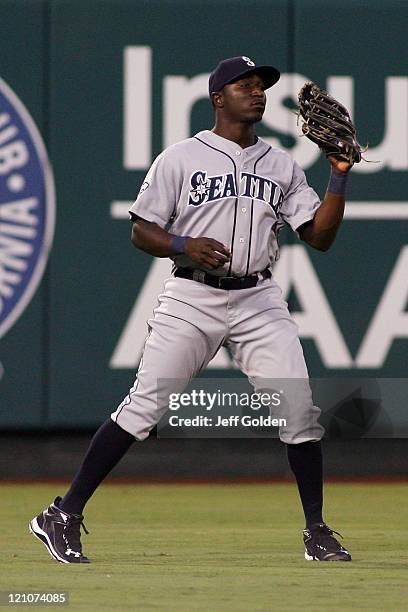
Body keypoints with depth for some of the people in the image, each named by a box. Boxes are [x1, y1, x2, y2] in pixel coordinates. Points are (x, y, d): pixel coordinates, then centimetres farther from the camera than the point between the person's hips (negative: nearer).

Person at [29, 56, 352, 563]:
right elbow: (140, 232, 3)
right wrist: (184, 246, -16)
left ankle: (316, 532, 5)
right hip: (191, 297, -3)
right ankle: (64, 515, -5)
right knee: (143, 407, -10)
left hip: (258, 302, 3)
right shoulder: (180, 159, 3)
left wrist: (339, 177, -1)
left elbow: (320, 236, 10)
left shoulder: (282, 167, 13)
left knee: (301, 411, -7)